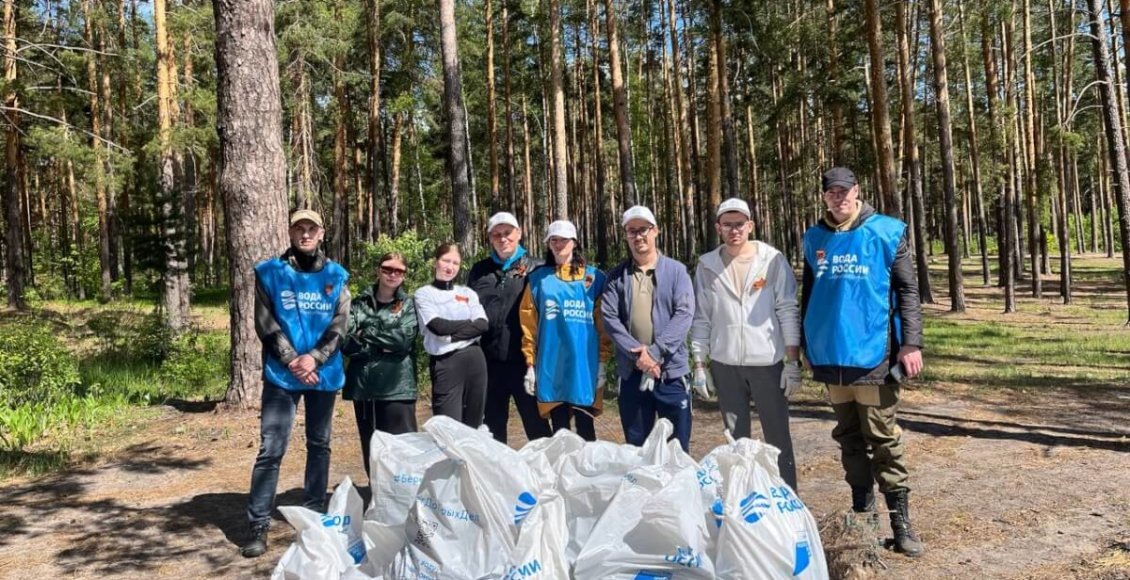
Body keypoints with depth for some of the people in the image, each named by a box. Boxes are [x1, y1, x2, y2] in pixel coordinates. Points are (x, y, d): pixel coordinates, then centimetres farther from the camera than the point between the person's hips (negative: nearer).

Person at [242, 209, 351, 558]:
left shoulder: (336, 276, 5)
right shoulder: (269, 273, 2)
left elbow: (339, 326, 0)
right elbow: (265, 324, -3)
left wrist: (314, 358, -15)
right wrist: (293, 361, -13)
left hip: (324, 374, 2)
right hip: (281, 375, -2)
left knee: (319, 445, 12)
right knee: (270, 449, -5)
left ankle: (315, 515, 25)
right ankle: (258, 527, 2)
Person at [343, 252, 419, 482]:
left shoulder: (409, 304, 6)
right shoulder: (359, 303, 10)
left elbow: (404, 339, -10)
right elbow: (347, 342, -2)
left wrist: (366, 334, -6)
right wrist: (384, 347, -11)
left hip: (397, 386, -2)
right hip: (364, 385, 3)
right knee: (371, 448, 9)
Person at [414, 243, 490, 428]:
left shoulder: (468, 293, 14)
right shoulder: (424, 294, 4)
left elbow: (482, 325, -2)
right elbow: (438, 326, -11)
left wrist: (452, 335, -12)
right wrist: (469, 323, 0)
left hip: (474, 359, 4)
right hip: (445, 363, -4)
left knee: (473, 425, 10)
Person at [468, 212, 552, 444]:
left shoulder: (534, 268, 3)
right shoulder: (479, 270, 13)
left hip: (524, 359, -3)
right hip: (490, 360, 4)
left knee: (536, 422, 3)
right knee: (493, 424, 13)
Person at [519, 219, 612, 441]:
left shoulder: (594, 277, 4)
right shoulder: (538, 278, 7)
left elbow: (603, 323, 3)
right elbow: (529, 324, 6)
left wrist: (603, 361, -2)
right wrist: (530, 363, 2)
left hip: (584, 364, -1)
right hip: (550, 366, 1)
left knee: (585, 427, 3)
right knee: (559, 429, 7)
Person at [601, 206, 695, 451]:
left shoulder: (676, 270, 3)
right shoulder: (616, 275, 7)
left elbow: (684, 314, -8)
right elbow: (609, 318, -3)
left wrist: (654, 352, -17)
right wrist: (637, 353, -15)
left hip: (671, 371, -1)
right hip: (631, 373, 2)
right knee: (636, 447, 11)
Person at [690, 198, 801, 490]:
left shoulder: (772, 259, -2)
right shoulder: (707, 265, 4)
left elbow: (788, 311, -3)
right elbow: (701, 318, 6)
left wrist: (792, 361, -7)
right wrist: (699, 365, 4)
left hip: (768, 361, -2)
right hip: (725, 364, 2)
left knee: (778, 437, 5)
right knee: (736, 438, 11)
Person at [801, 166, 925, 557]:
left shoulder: (885, 232, -3)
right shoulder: (815, 239, 8)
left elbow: (907, 290, -4)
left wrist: (911, 342, -12)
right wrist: (806, 346, 15)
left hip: (872, 354, -4)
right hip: (831, 356, 4)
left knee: (883, 440, 2)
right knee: (849, 438, 14)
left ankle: (900, 521, 12)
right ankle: (861, 511, 26)